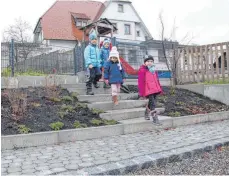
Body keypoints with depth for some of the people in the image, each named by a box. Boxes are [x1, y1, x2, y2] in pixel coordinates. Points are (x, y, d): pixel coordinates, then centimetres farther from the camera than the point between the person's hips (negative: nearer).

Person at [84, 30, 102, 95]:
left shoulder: (97, 48, 21)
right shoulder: (88, 47, -3)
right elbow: (87, 56, -14)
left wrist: (99, 64, 23)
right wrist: (89, 64, -24)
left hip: (97, 65, 7)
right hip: (91, 65, -7)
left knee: (99, 74, -5)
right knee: (91, 77, -7)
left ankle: (95, 82, 27)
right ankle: (89, 90, 0)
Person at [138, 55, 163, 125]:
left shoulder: (154, 70, 16)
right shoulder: (142, 70, -7)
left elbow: (156, 80, 21)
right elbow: (141, 82, -11)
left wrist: (159, 89, 18)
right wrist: (141, 92, -14)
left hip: (155, 89, 8)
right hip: (148, 90, -8)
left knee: (151, 102, 18)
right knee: (153, 104, -12)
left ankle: (147, 114, 38)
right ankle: (155, 119, -9)